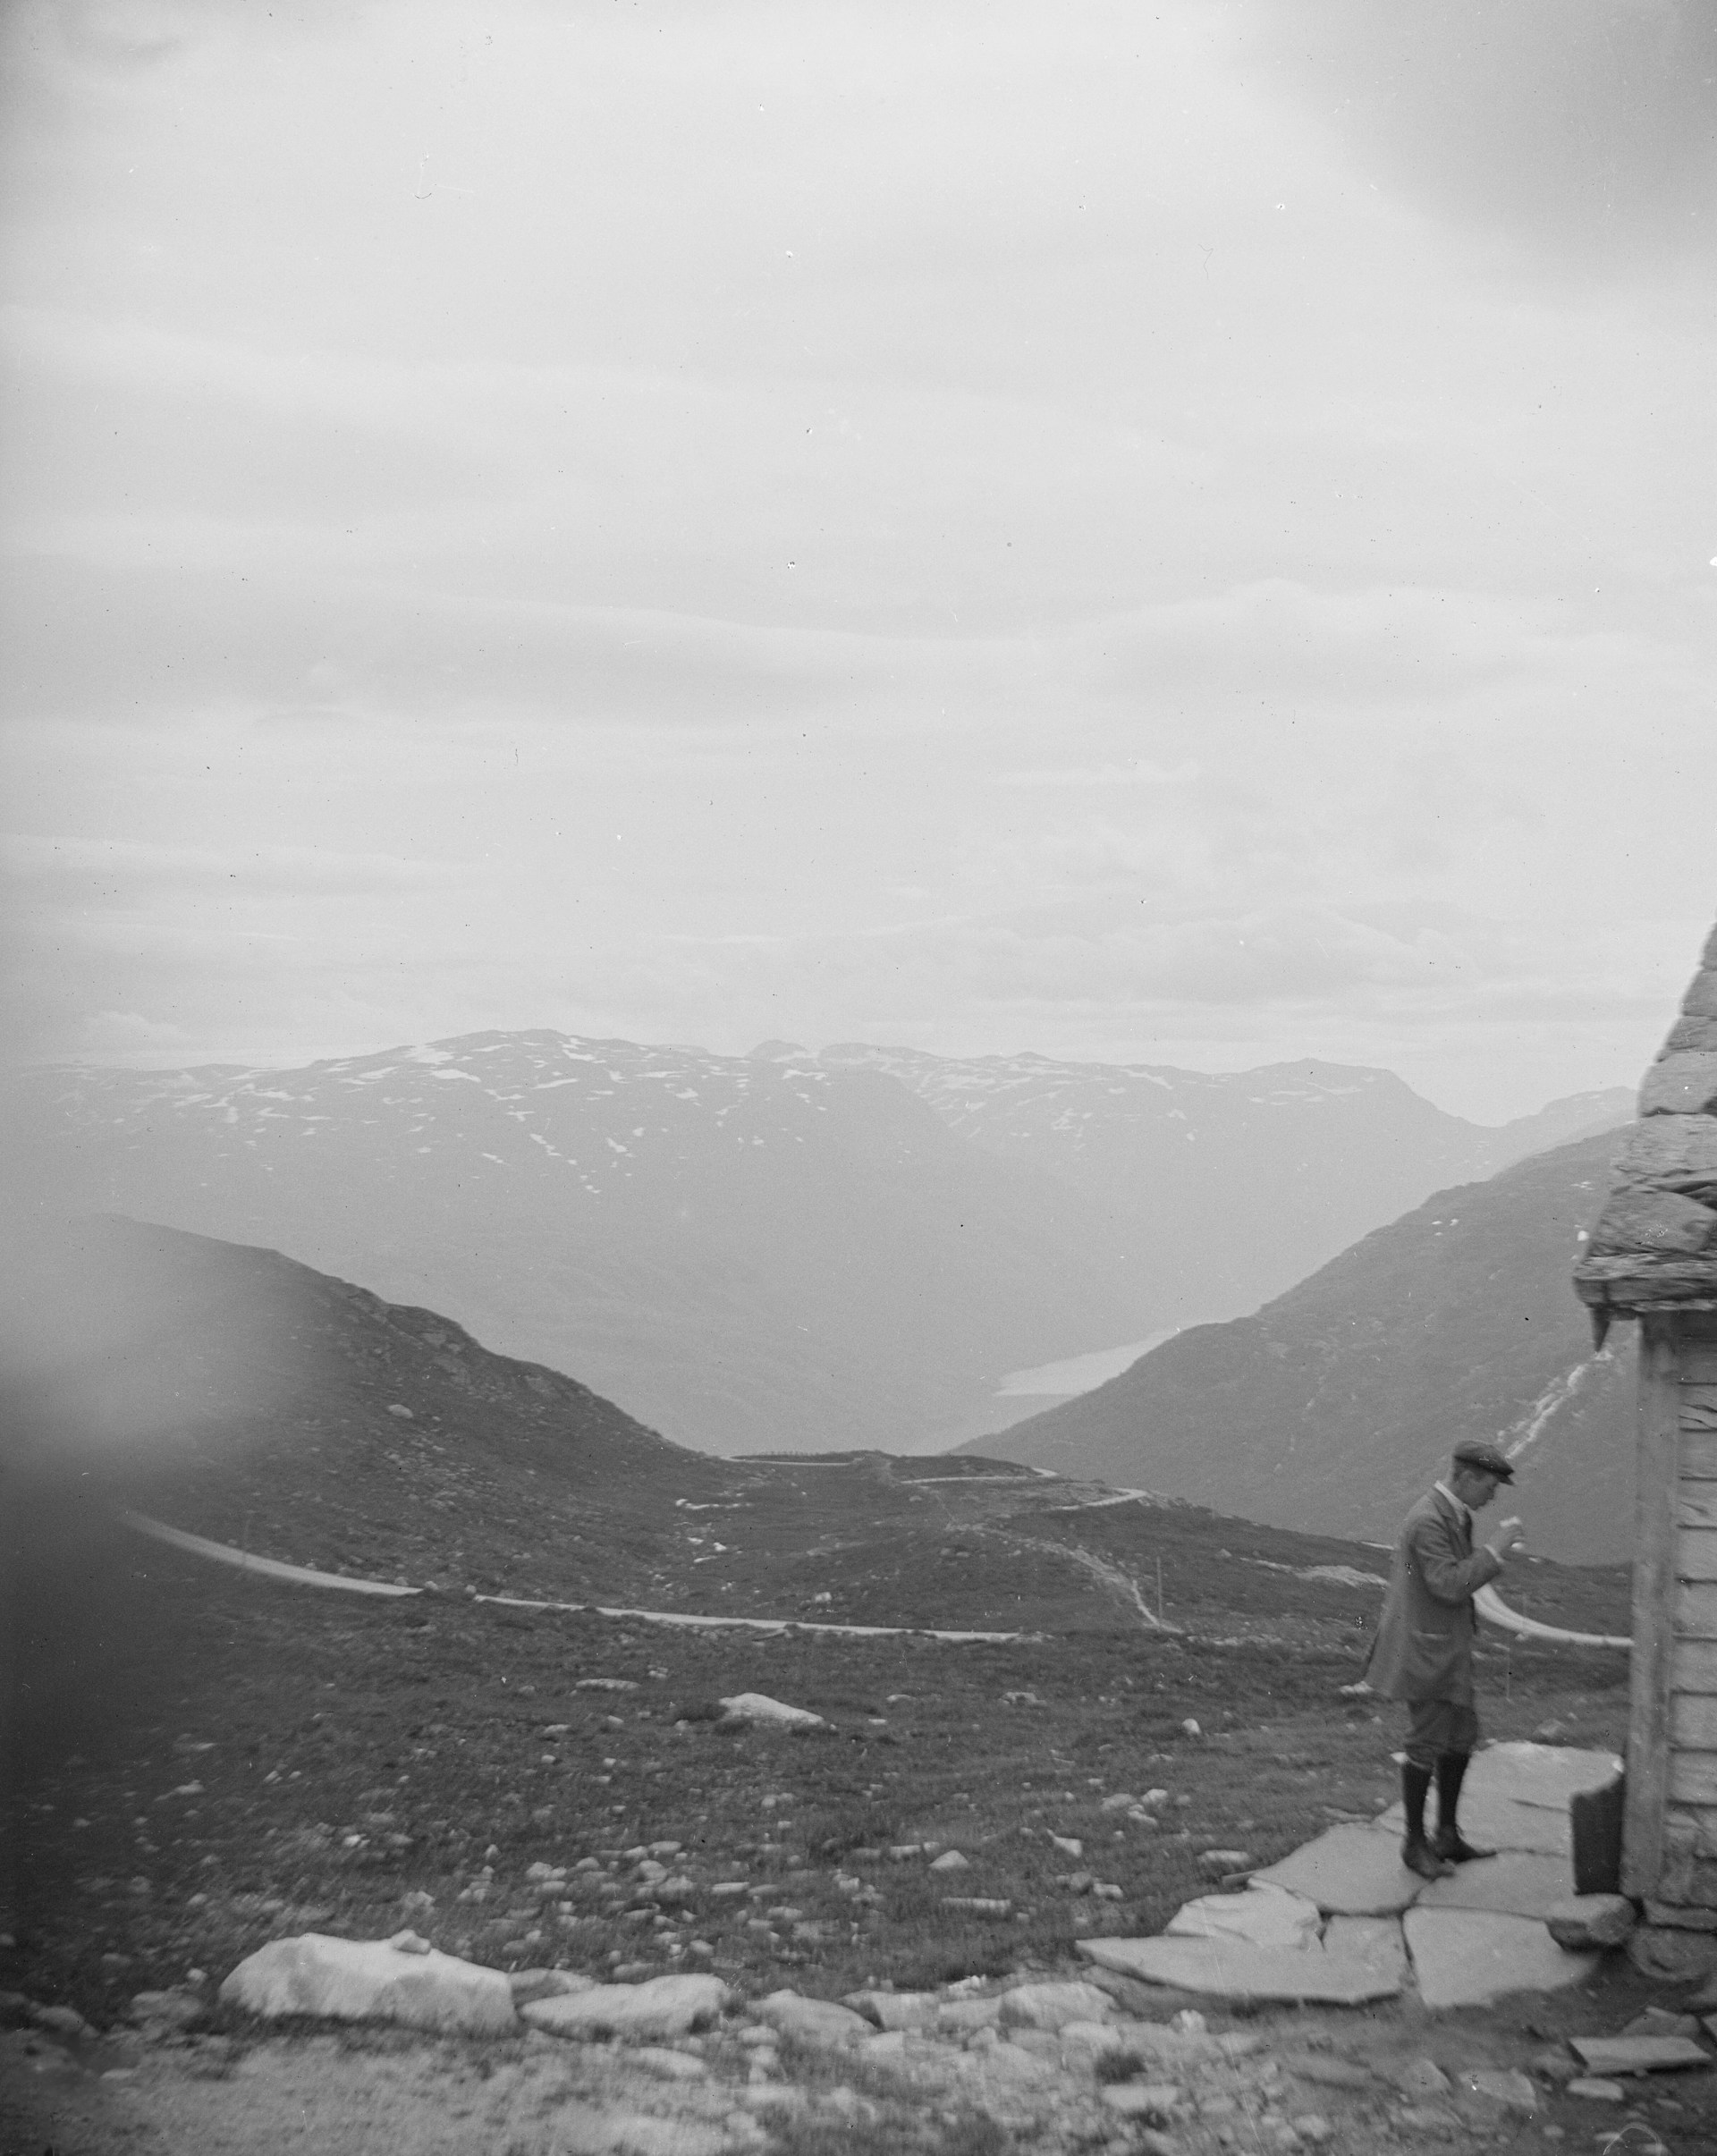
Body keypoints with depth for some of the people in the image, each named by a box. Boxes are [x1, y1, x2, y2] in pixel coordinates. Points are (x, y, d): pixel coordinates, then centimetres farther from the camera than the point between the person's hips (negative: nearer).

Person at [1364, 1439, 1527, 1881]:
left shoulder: (1453, 1515, 11)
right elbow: (1449, 1585, -27)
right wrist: (1495, 1552, -24)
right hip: (1425, 1650, -10)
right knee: (1427, 1746, -1)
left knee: (1462, 1737, 15)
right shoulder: (1428, 1520, -22)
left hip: (1447, 1650, 10)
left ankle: (1447, 1836, 27)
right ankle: (1415, 1844, 12)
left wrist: (1495, 1555, 6)